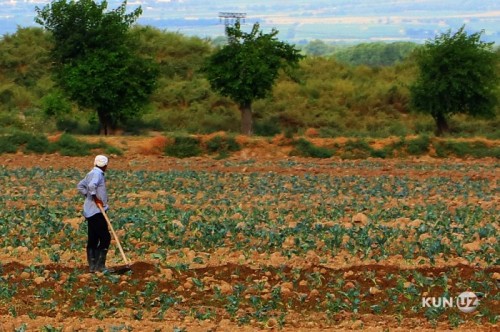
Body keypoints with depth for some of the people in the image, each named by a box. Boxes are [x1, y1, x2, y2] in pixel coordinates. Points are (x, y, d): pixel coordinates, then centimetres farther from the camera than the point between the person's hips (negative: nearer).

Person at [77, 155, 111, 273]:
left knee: (93, 239, 10)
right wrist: (95, 198, -20)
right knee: (105, 238, -8)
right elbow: (91, 185, -32)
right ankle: (100, 265, -11)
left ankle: (92, 266, 12)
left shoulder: (92, 173, 16)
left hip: (90, 211, 10)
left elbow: (80, 186, 24)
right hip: (96, 212, -10)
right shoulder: (97, 174, -13)